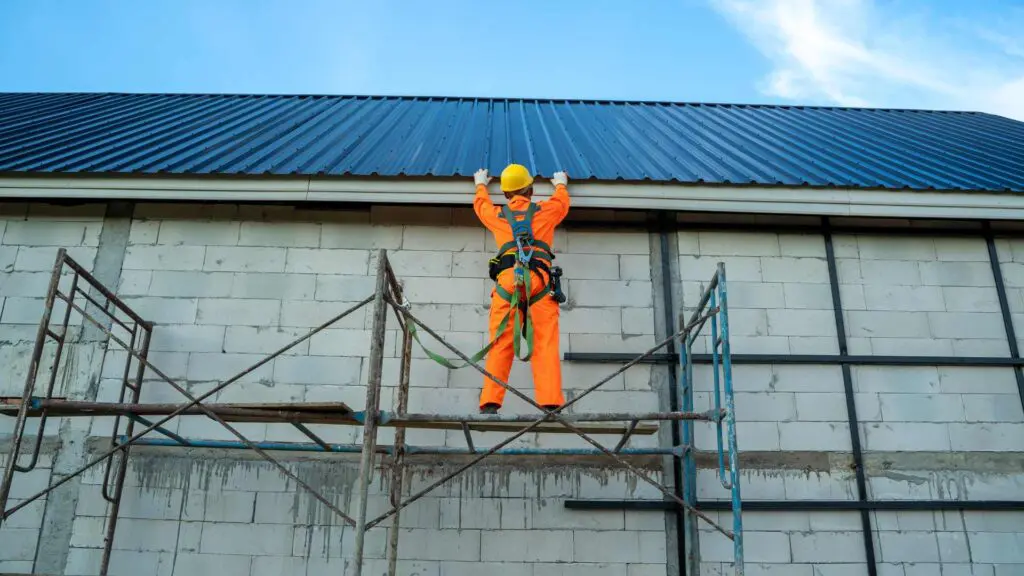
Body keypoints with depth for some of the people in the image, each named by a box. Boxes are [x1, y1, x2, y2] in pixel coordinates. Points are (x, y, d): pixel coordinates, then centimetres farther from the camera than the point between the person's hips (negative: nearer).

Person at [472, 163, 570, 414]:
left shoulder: (496, 215, 23)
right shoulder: (545, 210, 21)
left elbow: (481, 203, 47)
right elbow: (562, 201, 44)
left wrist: (481, 184, 67)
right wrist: (561, 184, 65)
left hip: (506, 279, 1)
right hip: (539, 280, -1)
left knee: (501, 346, -2)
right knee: (545, 345, -7)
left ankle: (490, 404, -13)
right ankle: (550, 403, -18)